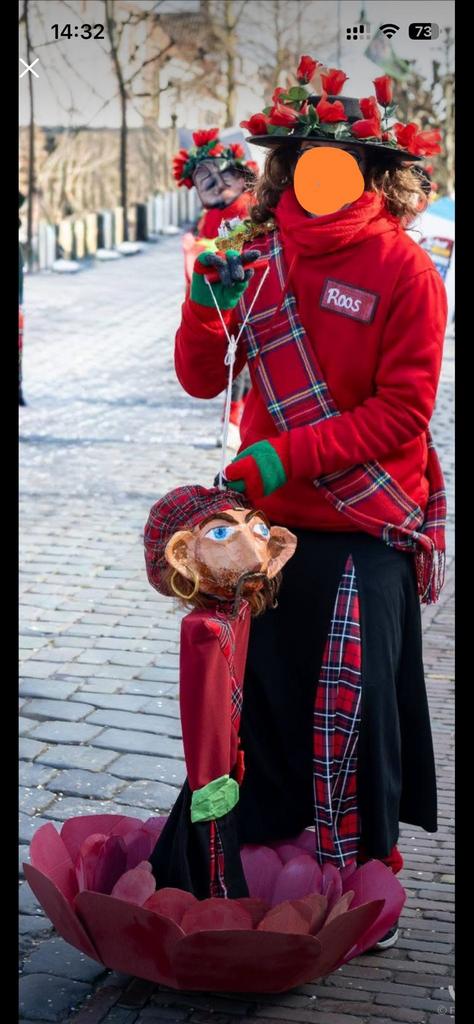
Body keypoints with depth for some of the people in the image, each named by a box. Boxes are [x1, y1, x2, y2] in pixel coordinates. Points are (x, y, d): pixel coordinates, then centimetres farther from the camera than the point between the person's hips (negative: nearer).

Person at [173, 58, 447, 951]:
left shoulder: (404, 272, -9)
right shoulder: (261, 258, 3)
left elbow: (401, 415, -12)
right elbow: (202, 382, 4)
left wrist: (284, 456, -20)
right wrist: (205, 310, -16)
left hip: (362, 536, -4)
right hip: (268, 519, 4)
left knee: (352, 716, 3)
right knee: (263, 697, 13)